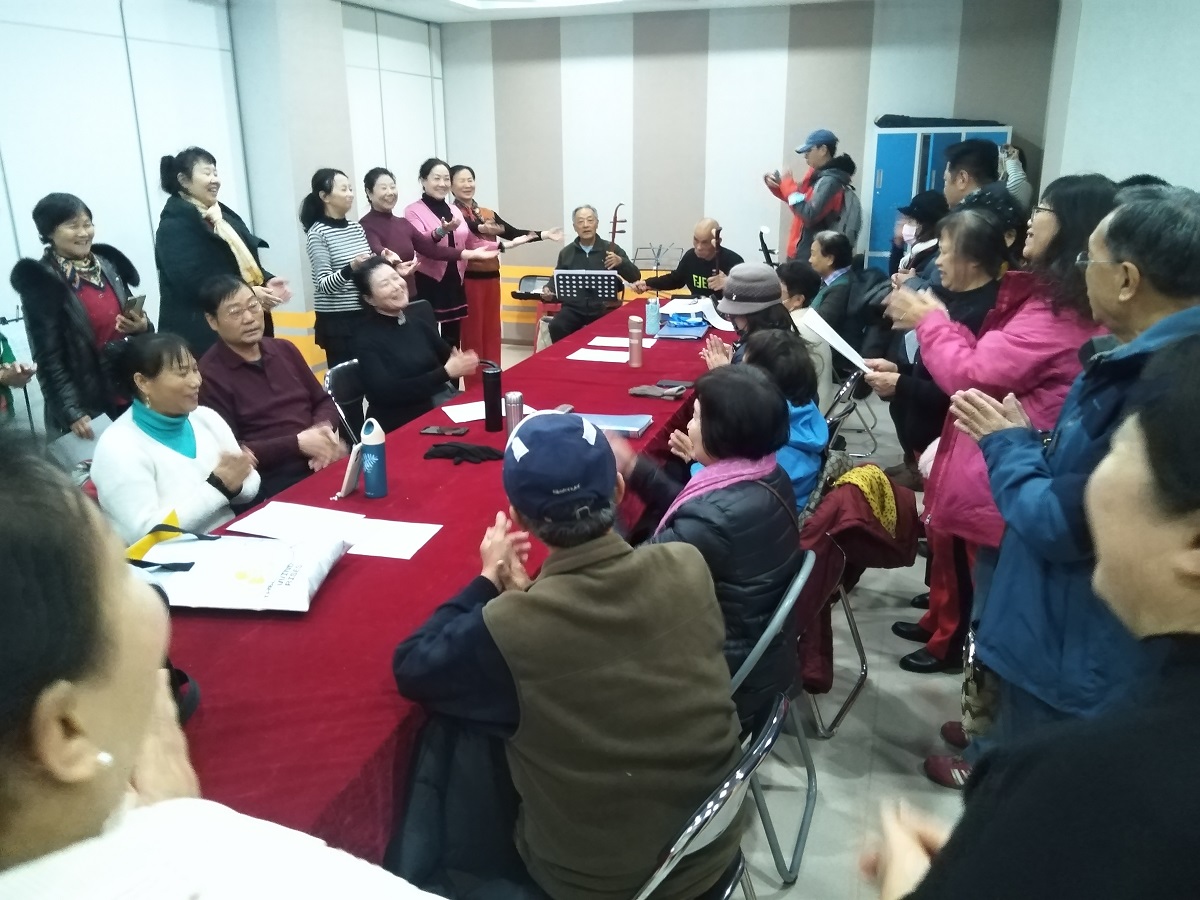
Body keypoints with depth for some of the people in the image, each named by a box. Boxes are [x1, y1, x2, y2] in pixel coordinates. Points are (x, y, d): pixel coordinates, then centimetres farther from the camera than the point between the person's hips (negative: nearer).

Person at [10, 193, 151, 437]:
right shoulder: (40, 283, -10)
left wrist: (142, 326, -5)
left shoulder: (108, 263, 5)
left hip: (132, 391, 5)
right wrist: (72, 413, -19)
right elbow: (48, 358, -12)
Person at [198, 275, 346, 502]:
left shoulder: (285, 349, 15)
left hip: (325, 463, 6)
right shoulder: (210, 375, -4)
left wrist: (324, 429, -3)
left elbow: (323, 401, 20)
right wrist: (297, 443, -15)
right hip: (272, 483, -6)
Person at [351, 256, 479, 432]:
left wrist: (461, 364, -17)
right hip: (401, 426, -6)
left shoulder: (416, 323, 11)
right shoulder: (366, 339, -5)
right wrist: (446, 372, -19)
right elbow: (386, 393, -17)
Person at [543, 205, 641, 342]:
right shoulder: (566, 252, 14)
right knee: (556, 326, -27)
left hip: (603, 309, -1)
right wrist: (549, 292, -3)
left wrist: (620, 262, -13)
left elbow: (635, 278, 5)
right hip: (574, 309, 1)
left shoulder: (611, 249, 8)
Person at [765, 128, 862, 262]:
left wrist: (789, 186, -20)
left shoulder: (830, 181, -19)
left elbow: (810, 216, -27)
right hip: (800, 252, 10)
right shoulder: (817, 174, 11)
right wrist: (775, 184, 7)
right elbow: (799, 197, 24)